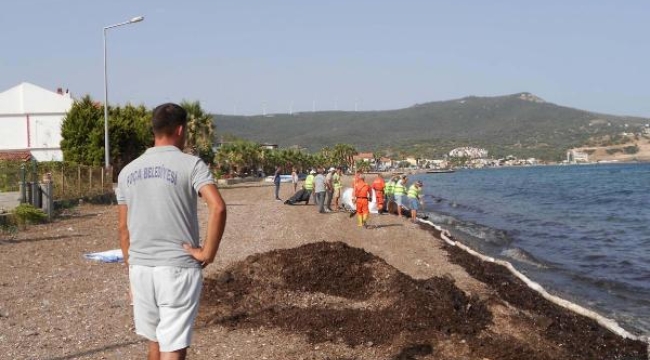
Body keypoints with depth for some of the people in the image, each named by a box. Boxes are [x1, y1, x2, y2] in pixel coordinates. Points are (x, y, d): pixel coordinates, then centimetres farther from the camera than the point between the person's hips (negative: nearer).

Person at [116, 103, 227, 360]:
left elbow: (123, 227, 12)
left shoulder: (128, 171, 9)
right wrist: (208, 253, -13)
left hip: (140, 269, 5)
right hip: (178, 269, -5)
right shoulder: (191, 164, -7)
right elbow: (218, 208, -22)